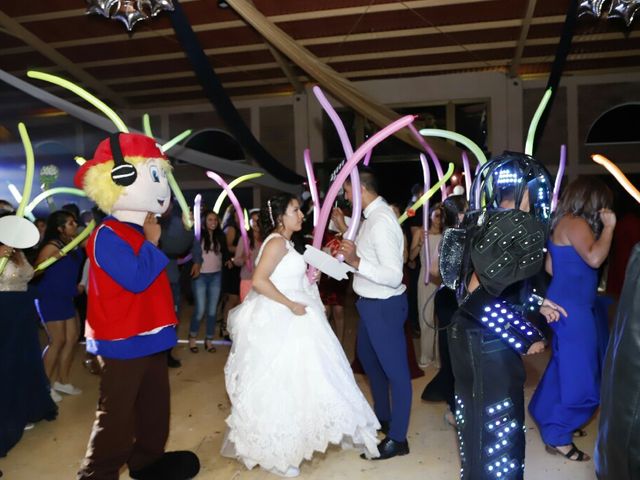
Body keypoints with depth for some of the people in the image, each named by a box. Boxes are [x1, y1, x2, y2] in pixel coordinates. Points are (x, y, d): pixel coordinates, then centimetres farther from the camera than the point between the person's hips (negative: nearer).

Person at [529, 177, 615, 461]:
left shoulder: (565, 223, 13)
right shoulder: (575, 223, -15)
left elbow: (550, 266, 15)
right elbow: (594, 258, -29)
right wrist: (609, 227, -18)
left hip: (570, 303, 10)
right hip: (572, 306, -10)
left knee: (567, 366, 20)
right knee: (577, 372, -3)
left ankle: (551, 419, 34)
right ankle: (557, 436, 8)